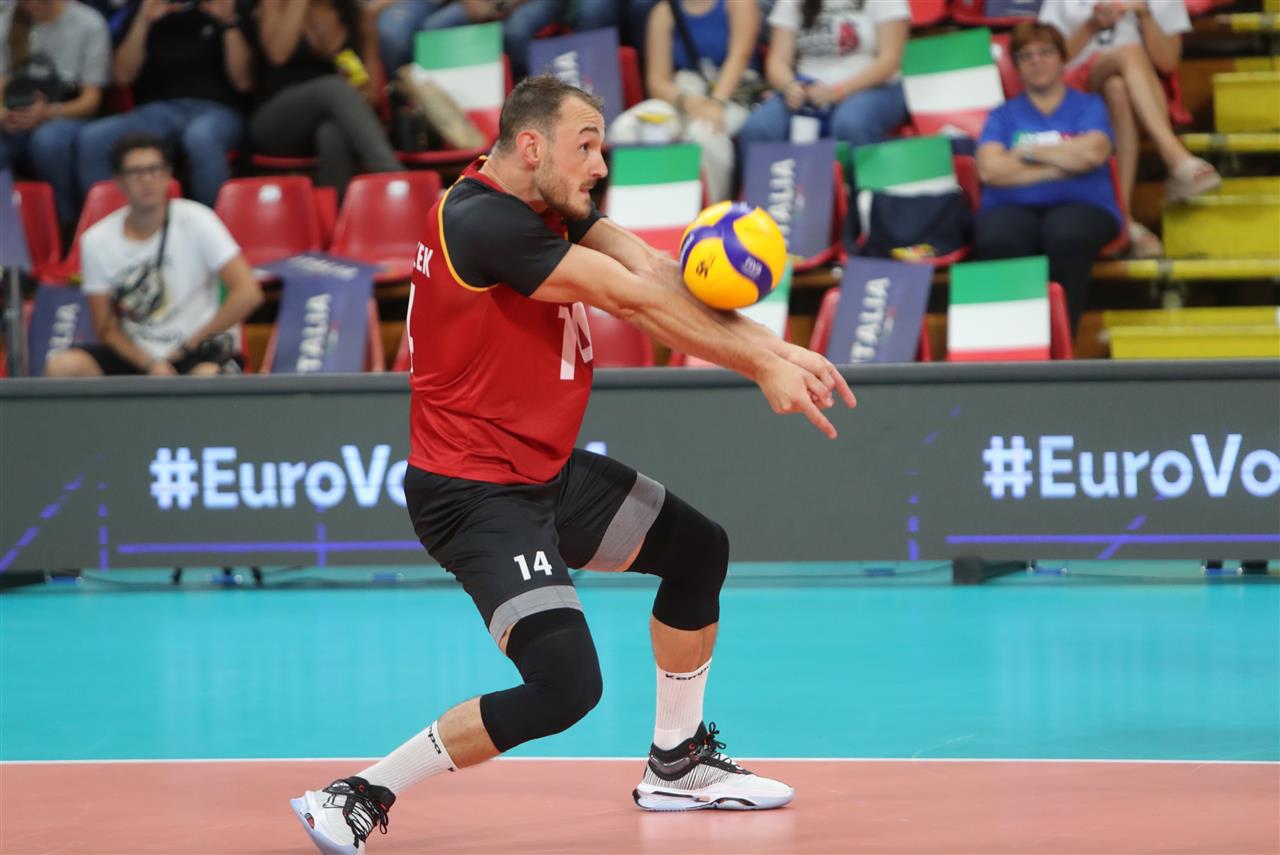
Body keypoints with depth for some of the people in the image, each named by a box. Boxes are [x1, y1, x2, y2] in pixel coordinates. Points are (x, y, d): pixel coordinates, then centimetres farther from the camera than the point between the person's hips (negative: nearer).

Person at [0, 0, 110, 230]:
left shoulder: (89, 24, -4)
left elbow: (91, 99, -4)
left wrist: (47, 113, -23)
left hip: (68, 117, -3)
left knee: (49, 138, -39)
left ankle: (69, 222, -19)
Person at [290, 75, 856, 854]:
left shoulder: (550, 205, 5)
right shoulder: (486, 222, -24)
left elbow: (661, 274, -5)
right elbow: (637, 300, -23)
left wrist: (774, 350, -18)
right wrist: (760, 369, -18)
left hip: (547, 472, 11)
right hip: (474, 494, -11)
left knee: (698, 550, 22)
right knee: (566, 686, -21)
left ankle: (677, 764, 38)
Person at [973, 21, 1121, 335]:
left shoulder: (1088, 106, 17)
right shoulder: (1003, 115, 19)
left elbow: (1092, 153, -5)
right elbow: (990, 169, 0)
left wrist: (1028, 151, 3)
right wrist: (1057, 168, -3)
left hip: (1081, 205, -1)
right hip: (1013, 208, 1)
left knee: (1068, 234, -39)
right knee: (998, 238, -38)